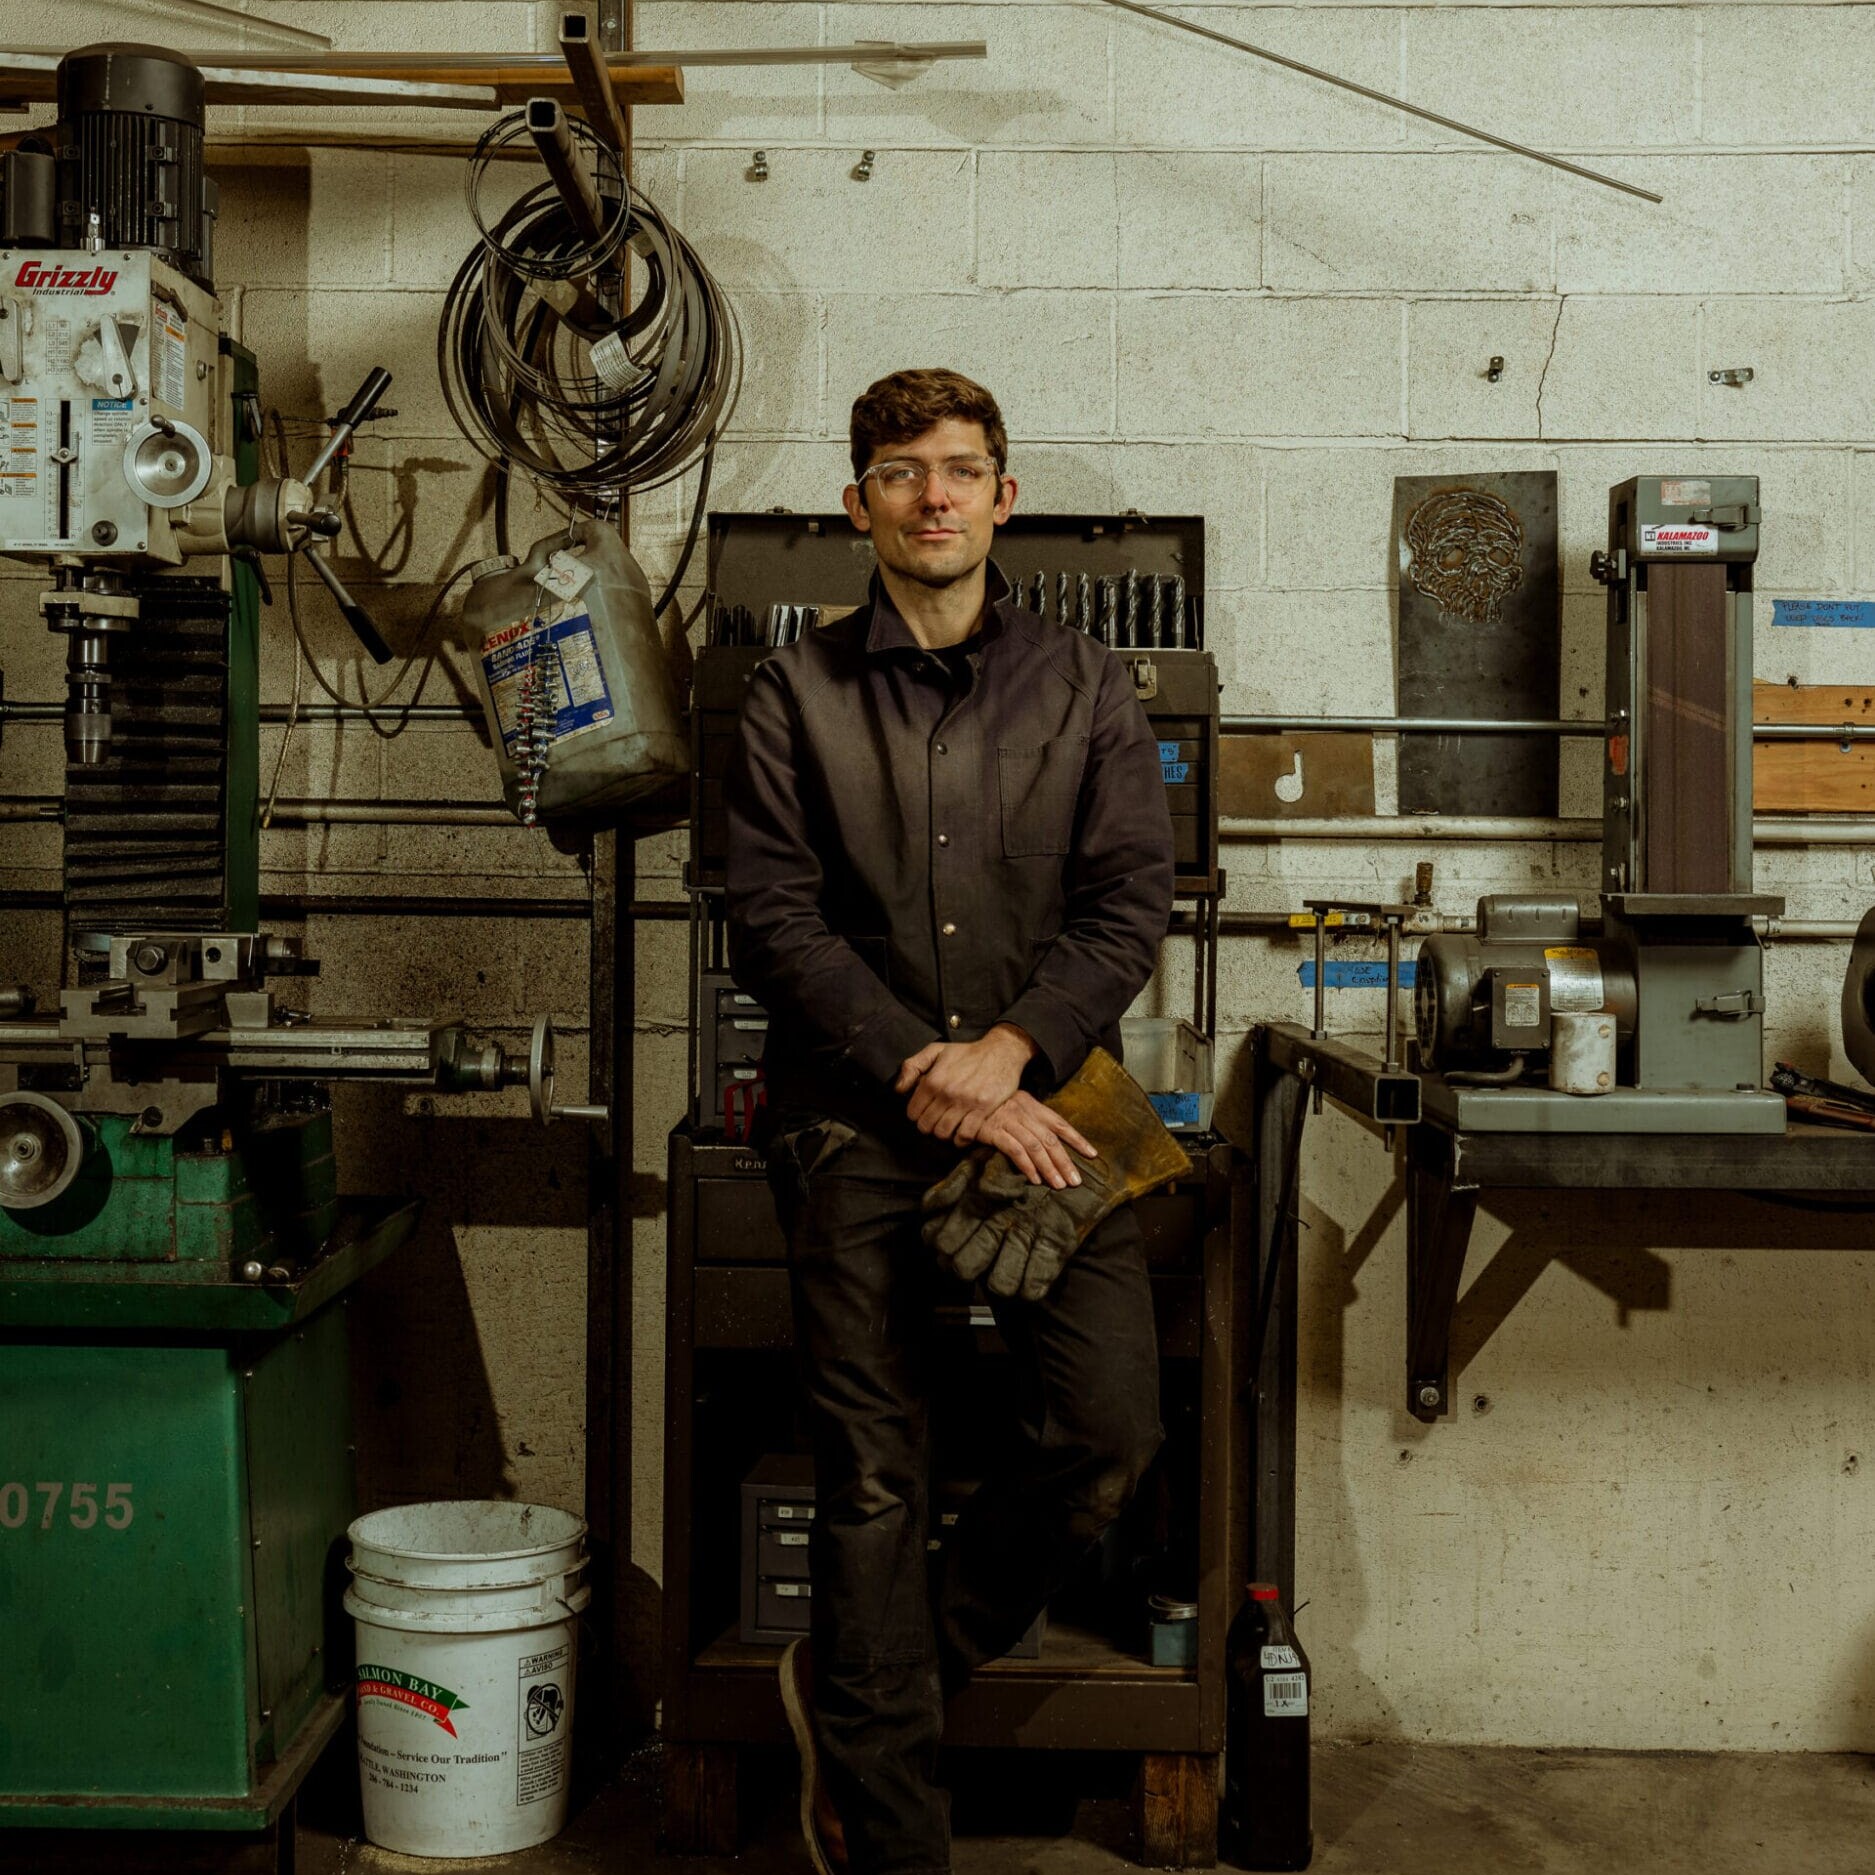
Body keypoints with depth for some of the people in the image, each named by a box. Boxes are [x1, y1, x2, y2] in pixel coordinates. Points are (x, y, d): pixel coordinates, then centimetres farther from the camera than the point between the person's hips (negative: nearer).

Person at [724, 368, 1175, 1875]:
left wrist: (1010, 1049, -14)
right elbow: (774, 919, -1)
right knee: (872, 1476, 0)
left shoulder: (1086, 687, 10)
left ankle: (860, 1684, 12)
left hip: (1045, 1098, 1)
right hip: (859, 1121, -1)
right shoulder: (797, 693, 7)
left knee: (1113, 1425, -12)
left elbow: (1134, 902, 2)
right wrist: (927, 1074, -12)